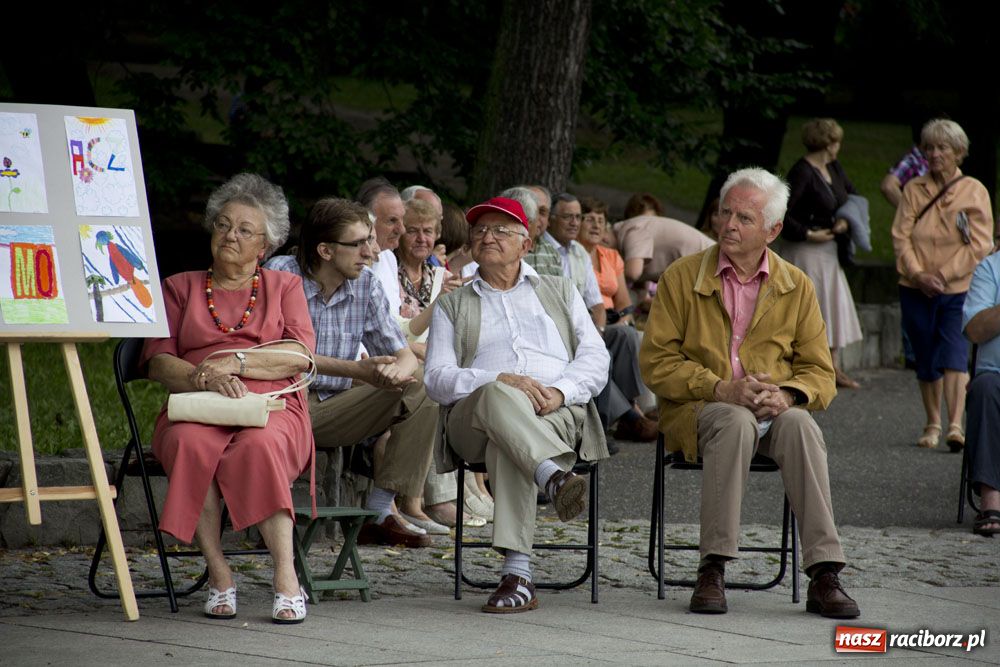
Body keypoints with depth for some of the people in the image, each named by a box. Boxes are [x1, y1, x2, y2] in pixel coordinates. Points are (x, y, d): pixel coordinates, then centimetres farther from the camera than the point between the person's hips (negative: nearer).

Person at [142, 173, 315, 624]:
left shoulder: (284, 287, 20)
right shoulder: (180, 288, 22)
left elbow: (299, 355, 4)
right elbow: (157, 361, 9)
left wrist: (234, 361, -10)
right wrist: (205, 379, -12)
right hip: (195, 408, 1)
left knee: (259, 447, -38)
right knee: (191, 445, -37)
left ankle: (286, 578, -38)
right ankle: (218, 575, -31)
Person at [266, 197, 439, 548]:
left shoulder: (367, 285, 5)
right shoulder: (281, 274, -10)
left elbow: (405, 356, 2)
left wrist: (396, 371, -25)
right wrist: (357, 370, -30)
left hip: (336, 408, 5)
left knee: (421, 390, -13)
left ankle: (379, 512, -13)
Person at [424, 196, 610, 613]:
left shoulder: (559, 292, 27)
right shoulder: (453, 306, 25)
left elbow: (595, 359, 13)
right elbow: (438, 379, 8)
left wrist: (559, 391, -10)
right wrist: (503, 381, -11)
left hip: (559, 412, 0)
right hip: (474, 416, 0)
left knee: (507, 443, -38)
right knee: (498, 397, -40)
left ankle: (518, 571, -51)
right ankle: (555, 477, -62)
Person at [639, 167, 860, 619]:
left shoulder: (797, 287, 9)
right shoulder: (681, 277, 3)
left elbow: (820, 374, 7)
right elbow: (655, 363, -2)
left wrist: (786, 395, -16)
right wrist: (721, 389, -16)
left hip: (773, 411, 2)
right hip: (696, 410, -2)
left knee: (799, 424, -33)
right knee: (736, 422, -37)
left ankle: (824, 576, -36)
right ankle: (713, 571, -36)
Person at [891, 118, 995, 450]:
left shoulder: (974, 192, 2)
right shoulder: (914, 189, 9)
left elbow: (979, 244, -5)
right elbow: (901, 236, 2)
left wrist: (944, 274, -13)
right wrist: (918, 274, -12)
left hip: (959, 290, -3)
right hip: (916, 291, 3)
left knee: (954, 355, -16)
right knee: (926, 360, 9)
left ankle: (956, 426, -25)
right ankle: (933, 425, 22)